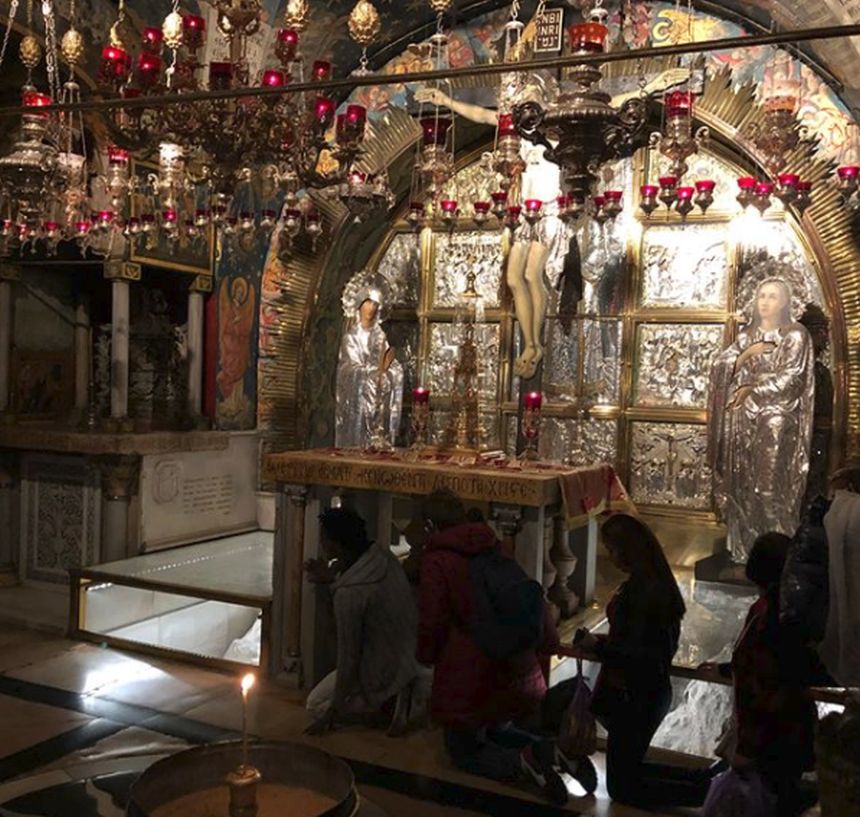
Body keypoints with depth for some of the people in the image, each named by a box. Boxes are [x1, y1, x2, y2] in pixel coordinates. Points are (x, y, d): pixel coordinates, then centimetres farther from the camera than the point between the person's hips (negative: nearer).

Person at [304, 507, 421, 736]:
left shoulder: (349, 592, -30)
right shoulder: (382, 556, -10)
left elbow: (348, 655, -22)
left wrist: (335, 709, -9)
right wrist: (332, 577, 1)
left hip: (384, 671, -7)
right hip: (411, 658, 7)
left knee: (316, 706, 12)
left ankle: (389, 701, -1)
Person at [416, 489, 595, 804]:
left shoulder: (436, 560, -13)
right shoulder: (494, 549, 6)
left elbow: (431, 622, -12)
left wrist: (427, 656, 9)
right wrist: (548, 641, 24)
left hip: (469, 676, -7)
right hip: (518, 669, 7)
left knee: (463, 751, 13)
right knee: (500, 731, 29)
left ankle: (523, 763, -15)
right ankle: (553, 752, 1)